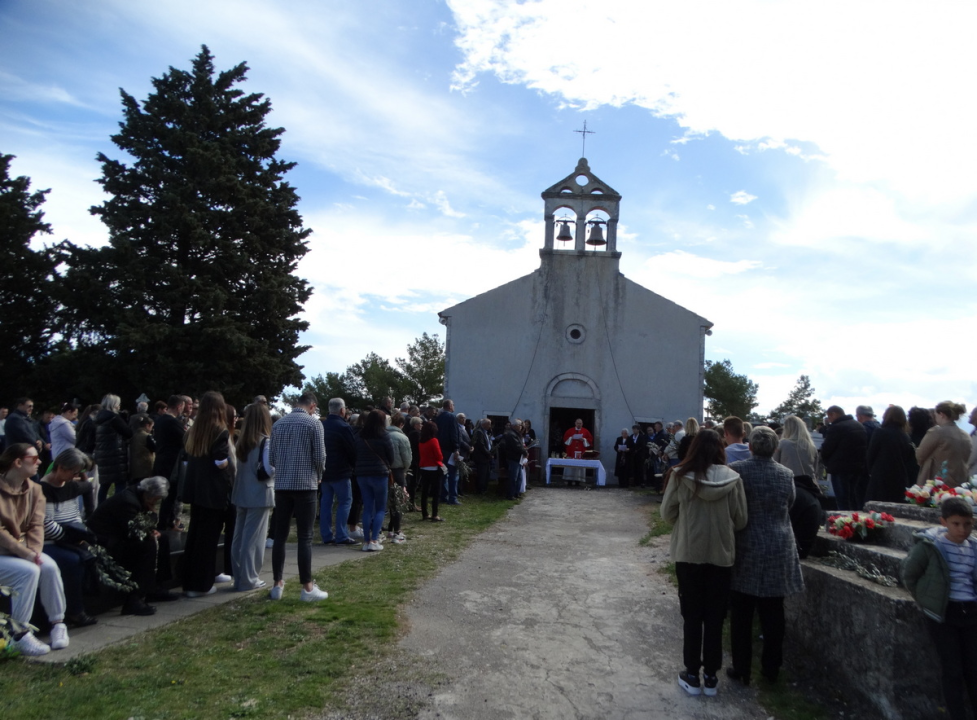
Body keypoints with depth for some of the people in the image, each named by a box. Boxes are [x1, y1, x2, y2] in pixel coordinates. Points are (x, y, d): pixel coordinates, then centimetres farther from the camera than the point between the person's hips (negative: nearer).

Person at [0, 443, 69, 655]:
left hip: (23, 550, 5)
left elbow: (36, 526, -2)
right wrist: (24, 553, -24)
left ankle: (57, 623, -10)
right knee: (28, 571, -30)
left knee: (49, 566, -23)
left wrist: (33, 551, -20)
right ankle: (20, 633, -19)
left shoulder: (34, 490, 4)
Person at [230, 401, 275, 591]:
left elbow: (235, 468, 11)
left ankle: (239, 577, 20)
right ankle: (248, 579, 6)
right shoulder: (265, 441, -13)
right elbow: (269, 469, -19)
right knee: (253, 538, 1)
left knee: (239, 536, 12)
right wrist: (278, 469, -2)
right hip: (260, 495, -7)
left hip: (241, 494, 7)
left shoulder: (241, 441, 7)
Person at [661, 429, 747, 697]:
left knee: (692, 616, 12)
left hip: (688, 553, -1)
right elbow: (741, 520, -2)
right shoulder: (732, 479, -9)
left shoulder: (681, 475, -12)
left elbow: (667, 512, -3)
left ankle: (692, 675, 19)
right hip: (721, 555, 1)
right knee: (715, 618, 13)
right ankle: (711, 676, 21)